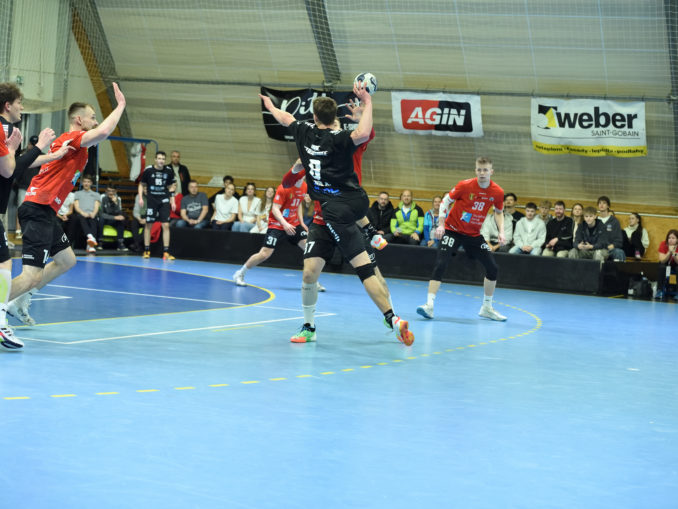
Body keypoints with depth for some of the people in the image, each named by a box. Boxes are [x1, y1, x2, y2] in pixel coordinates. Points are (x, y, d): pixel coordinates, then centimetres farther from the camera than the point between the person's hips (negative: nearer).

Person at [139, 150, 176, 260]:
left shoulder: (168, 171, 2)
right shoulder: (148, 170, -5)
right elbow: (141, 184, 7)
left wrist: (172, 201, 9)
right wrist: (140, 197, -4)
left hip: (164, 200, 1)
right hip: (151, 200, -1)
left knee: (166, 225, -5)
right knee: (148, 225, 3)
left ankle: (166, 252, -3)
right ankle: (146, 250, 14)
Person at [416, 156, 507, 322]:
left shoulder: (497, 192, -8)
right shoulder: (464, 185, -17)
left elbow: (499, 212, 11)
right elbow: (445, 201, -6)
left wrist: (501, 231, -4)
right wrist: (441, 225, -16)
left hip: (474, 234, 4)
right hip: (453, 230, -4)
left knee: (493, 268, 0)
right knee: (440, 265, -20)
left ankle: (486, 308, 17)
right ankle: (429, 305, -18)